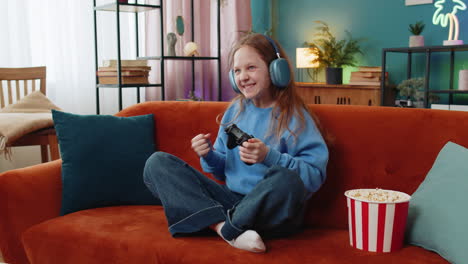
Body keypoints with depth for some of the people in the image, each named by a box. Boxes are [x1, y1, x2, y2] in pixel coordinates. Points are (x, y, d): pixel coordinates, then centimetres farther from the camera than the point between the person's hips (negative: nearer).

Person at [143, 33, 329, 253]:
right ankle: (223, 225, -25)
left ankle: (227, 229, -17)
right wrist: (209, 156, -4)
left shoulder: (294, 117, -4)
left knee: (286, 179, -40)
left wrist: (269, 156, -24)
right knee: (157, 162, -5)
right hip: (231, 200, 6)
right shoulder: (235, 110, 12)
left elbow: (315, 175, -13)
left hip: (272, 210, -5)